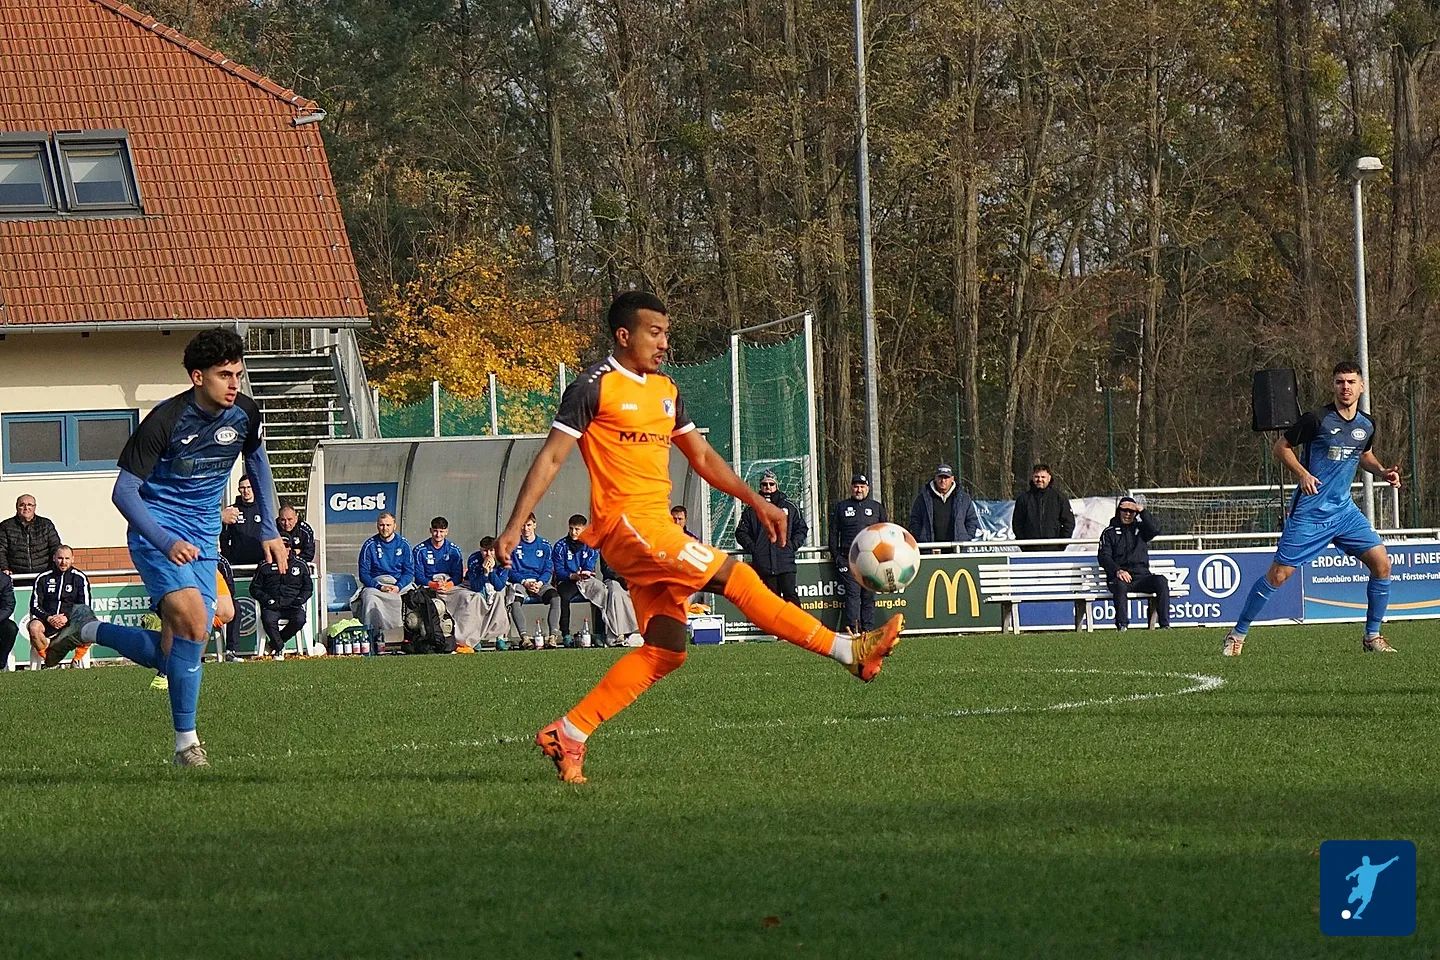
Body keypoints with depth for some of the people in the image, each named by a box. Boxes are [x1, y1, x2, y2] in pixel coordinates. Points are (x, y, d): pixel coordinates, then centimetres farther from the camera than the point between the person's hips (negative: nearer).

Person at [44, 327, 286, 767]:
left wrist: (269, 530, 15)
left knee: (172, 653, 1)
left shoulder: (245, 414, -3)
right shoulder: (164, 421, -20)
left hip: (204, 539, 6)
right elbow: (124, 491, -16)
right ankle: (186, 742, -17)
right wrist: (166, 543, -27)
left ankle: (86, 629, 25)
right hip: (159, 531, -6)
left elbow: (257, 463, 19)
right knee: (193, 620, -26)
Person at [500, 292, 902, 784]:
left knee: (664, 651, 3)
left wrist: (756, 501, 18)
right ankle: (850, 652, -17)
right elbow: (551, 457, -6)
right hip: (625, 522, -9)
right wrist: (515, 526, -11)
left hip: (656, 530, 9)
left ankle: (566, 734, 6)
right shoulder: (595, 386, -5)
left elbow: (703, 457, 27)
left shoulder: (665, 391, 19)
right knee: (736, 576, -16)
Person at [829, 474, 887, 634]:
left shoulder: (876, 507, 14)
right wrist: (836, 556, 1)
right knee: (852, 594, -11)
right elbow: (833, 533, 11)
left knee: (869, 596, 2)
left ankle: (867, 630, 5)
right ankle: (852, 628, -16)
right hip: (848, 559, -1)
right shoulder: (841, 507, 12)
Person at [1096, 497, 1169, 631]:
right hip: (1120, 577, -2)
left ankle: (1165, 624, -28)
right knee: (1120, 585, -37)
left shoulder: (1141, 528, 19)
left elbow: (1154, 531, -4)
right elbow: (1103, 557, 0)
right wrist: (1118, 571, -18)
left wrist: (1142, 511, -14)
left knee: (1161, 581, -26)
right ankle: (1122, 625, -36)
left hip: (1141, 576, 2)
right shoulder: (1110, 532, 13)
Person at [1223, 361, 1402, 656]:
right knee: (1278, 574, -6)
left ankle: (1372, 637, 7)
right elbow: (1281, 448, -4)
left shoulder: (1367, 425, 5)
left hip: (1344, 510, 5)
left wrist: (1383, 472, 6)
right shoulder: (1317, 419, -12)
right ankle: (1237, 635, 7)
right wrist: (1302, 473, -19)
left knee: (1381, 563, -6)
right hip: (1309, 513, -5)